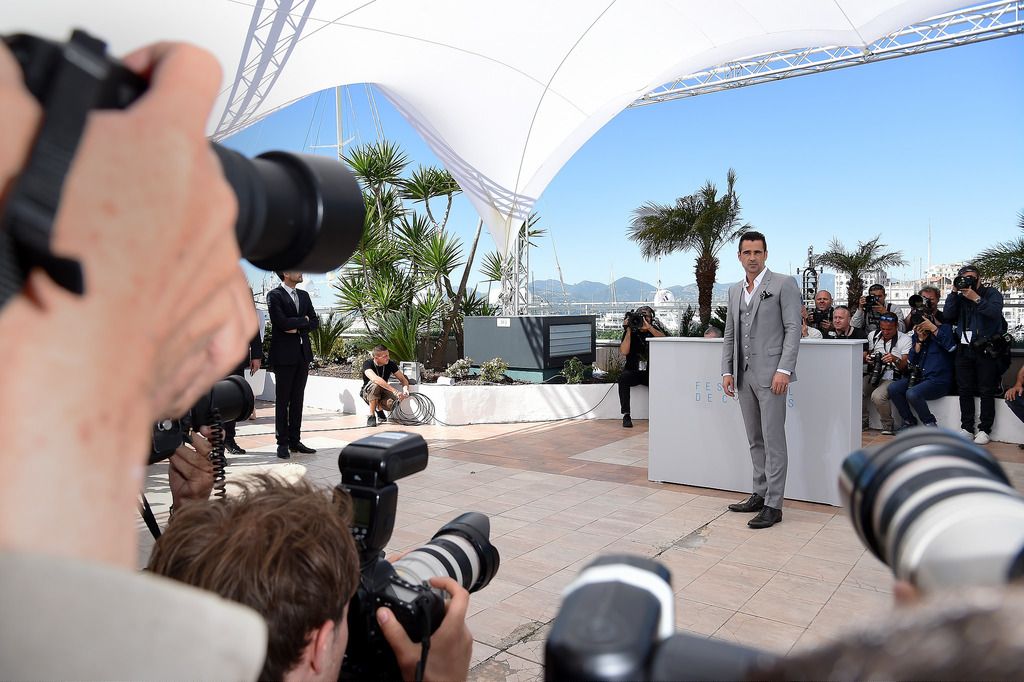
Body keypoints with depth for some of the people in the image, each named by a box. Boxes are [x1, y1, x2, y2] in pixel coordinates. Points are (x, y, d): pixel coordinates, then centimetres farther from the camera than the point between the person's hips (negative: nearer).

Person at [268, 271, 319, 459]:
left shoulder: (304, 295, 14)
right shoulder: (274, 295, -7)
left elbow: (315, 322, 10)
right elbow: (282, 322, -19)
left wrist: (297, 327, -7)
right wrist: (303, 320, -5)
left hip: (302, 353, 6)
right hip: (284, 355, -6)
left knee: (297, 400, 9)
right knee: (282, 401, 2)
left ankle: (295, 441, 16)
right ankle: (283, 443, 9)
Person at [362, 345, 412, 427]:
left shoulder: (391, 364, -11)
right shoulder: (368, 364, -24)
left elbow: (403, 379, -5)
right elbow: (375, 379, -43)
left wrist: (405, 389, -30)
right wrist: (394, 391, -50)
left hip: (382, 392, 2)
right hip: (368, 393, -2)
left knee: (392, 404, -32)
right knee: (375, 385, -37)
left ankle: (379, 409, 4)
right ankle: (371, 416, -20)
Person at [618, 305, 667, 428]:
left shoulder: (655, 330, 4)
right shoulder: (631, 332, 1)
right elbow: (624, 352, -14)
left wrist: (649, 327, -29)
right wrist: (628, 331, -18)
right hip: (633, 372, -1)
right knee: (623, 377, -31)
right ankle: (626, 415, -27)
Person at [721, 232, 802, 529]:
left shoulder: (783, 284, -2)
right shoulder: (735, 291, 16)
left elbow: (793, 329, -8)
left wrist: (784, 370, -16)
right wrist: (727, 371, 9)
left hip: (771, 374, -6)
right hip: (744, 376, 6)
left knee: (773, 440, -3)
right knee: (755, 440, 13)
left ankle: (773, 505, 2)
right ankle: (760, 495, 22)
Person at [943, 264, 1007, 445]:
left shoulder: (992, 293, 3)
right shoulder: (960, 296, 12)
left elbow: (995, 312, -15)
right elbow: (947, 315, -2)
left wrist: (976, 298, -19)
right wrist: (954, 292, -4)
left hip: (986, 350, -4)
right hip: (964, 349, 4)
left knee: (986, 391, -1)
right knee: (964, 390, 5)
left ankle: (984, 430, 5)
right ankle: (967, 429, 11)